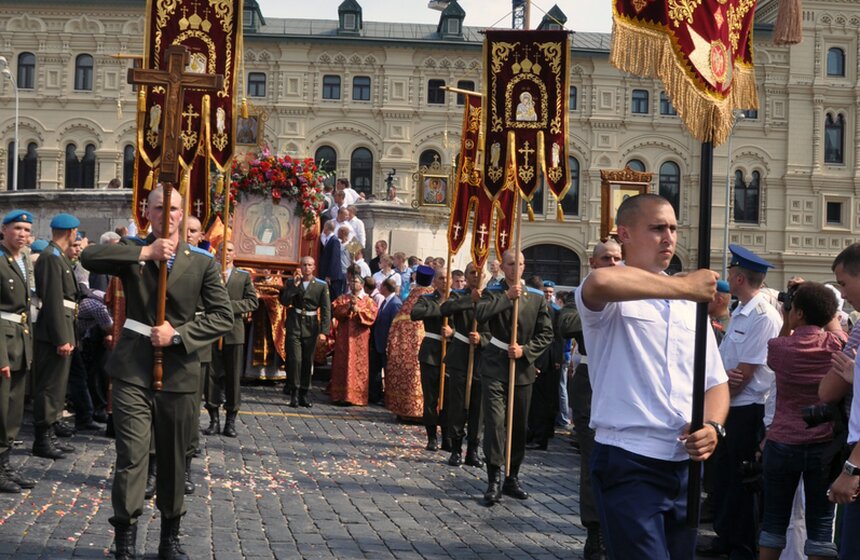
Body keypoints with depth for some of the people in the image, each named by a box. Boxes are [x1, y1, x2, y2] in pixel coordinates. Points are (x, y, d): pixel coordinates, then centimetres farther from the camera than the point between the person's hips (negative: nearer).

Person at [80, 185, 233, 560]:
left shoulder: (201, 262, 5)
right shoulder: (131, 251, 5)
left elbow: (223, 316, 0)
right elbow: (89, 257, -14)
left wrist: (177, 334, -10)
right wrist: (145, 253, -17)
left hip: (179, 371, 1)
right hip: (133, 368, -1)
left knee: (174, 458, 12)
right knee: (132, 456, -10)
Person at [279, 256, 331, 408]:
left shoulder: (321, 285, 1)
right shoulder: (291, 282, 4)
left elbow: (326, 309, -2)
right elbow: (284, 301, -7)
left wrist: (323, 331, -9)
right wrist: (295, 285, -17)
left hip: (311, 326, 1)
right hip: (294, 325, -1)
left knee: (308, 361, 5)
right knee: (295, 359, -9)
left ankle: (303, 395, 13)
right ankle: (294, 394, -2)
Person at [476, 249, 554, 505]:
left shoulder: (537, 297, 6)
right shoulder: (493, 293, 2)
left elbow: (546, 334, 3)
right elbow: (480, 314, -20)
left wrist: (525, 350, -10)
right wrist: (507, 296, -21)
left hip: (523, 367, 3)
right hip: (495, 366, -3)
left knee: (519, 425, 9)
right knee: (495, 421, -13)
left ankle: (512, 478, 21)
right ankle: (494, 480, -11)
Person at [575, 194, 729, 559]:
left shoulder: (691, 304, 15)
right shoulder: (613, 298, -5)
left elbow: (715, 381, 17)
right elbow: (600, 282, -32)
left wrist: (712, 425, -5)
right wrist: (684, 286, -21)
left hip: (685, 464, 7)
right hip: (628, 462, -6)